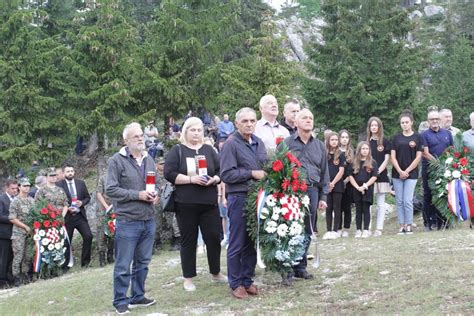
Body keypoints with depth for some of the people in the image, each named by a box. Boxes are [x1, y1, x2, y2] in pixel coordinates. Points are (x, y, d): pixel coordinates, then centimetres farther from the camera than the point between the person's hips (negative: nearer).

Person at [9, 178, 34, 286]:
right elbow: (12, 219, -10)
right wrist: (25, 227, -12)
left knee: (28, 256, 9)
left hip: (30, 232, 5)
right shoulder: (15, 201, -7)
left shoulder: (31, 200, 10)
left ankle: (25, 275, 20)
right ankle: (16, 277, 2)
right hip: (19, 233, -5)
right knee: (18, 256, -5)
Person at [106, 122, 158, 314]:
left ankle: (137, 297, 25)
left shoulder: (149, 160, 12)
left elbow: (156, 183, 22)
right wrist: (138, 194, -16)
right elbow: (111, 190, -12)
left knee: (142, 262, 14)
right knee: (123, 265, 0)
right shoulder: (117, 160, -8)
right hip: (127, 221, -6)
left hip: (149, 220, 6)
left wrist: (156, 194, -1)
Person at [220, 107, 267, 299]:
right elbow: (226, 174, -16)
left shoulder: (259, 143, 13)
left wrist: (266, 175, 2)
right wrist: (251, 174, -15)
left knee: (252, 242, 12)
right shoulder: (231, 144, -9)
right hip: (239, 198, -6)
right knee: (237, 244, 1)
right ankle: (236, 283, 10)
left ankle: (247, 280, 22)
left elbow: (265, 168, 23)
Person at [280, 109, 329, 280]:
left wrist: (323, 197, 13)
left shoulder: (319, 146, 16)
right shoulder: (287, 143, 2)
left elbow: (324, 173, 18)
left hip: (312, 191, 4)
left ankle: (300, 267, 20)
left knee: (307, 232, 9)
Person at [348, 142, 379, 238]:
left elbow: (374, 177, -4)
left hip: (368, 189, -2)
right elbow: (351, 176, 4)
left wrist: (365, 186, -12)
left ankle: (366, 230, 3)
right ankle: (358, 230, 9)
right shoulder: (354, 162, 9)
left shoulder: (372, 163, 2)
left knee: (366, 209, -1)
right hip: (356, 189, 2)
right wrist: (357, 187, -8)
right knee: (358, 210, 5)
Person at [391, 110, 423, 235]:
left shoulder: (418, 137, 2)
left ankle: (409, 225, 3)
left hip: (411, 174, -3)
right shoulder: (396, 138, 8)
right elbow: (393, 156, 4)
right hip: (397, 174, 3)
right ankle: (401, 226, 9)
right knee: (399, 201, 3)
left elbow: (418, 157, -2)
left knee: (408, 201, -7)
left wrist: (407, 171, -8)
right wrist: (400, 171, -8)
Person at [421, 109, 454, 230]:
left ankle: (442, 221, 10)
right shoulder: (424, 135, -1)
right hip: (429, 169, -3)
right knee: (429, 196, 0)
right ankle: (429, 223, 4)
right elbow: (425, 153, -9)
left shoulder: (447, 133, 13)